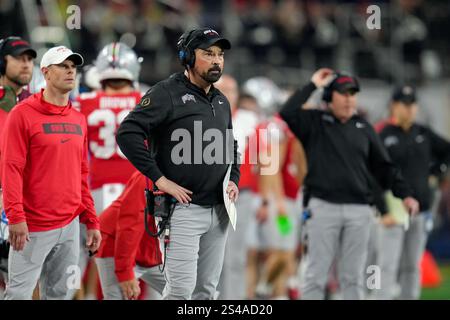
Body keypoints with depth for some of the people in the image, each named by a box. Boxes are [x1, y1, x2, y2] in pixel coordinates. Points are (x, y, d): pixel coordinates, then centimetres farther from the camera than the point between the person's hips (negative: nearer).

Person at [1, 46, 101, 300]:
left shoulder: (79, 120, 14)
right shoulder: (23, 114, -6)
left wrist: (92, 221, 12)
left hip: (70, 226, 6)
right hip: (33, 228, -6)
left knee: (60, 293, 8)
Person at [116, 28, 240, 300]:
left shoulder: (221, 101, 16)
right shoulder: (168, 93, -8)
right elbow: (128, 134, -17)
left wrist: (233, 180, 11)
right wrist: (159, 179, -18)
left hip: (219, 211, 7)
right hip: (183, 209, -7)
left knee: (207, 289, 10)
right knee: (182, 289, -12)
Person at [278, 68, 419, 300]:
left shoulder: (363, 128, 16)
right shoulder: (314, 122, 6)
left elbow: (383, 166, 17)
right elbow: (287, 113, -12)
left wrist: (404, 194, 7)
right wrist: (312, 85, -5)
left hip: (359, 209, 3)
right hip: (323, 206, -3)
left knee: (353, 276, 6)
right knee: (316, 274, -3)